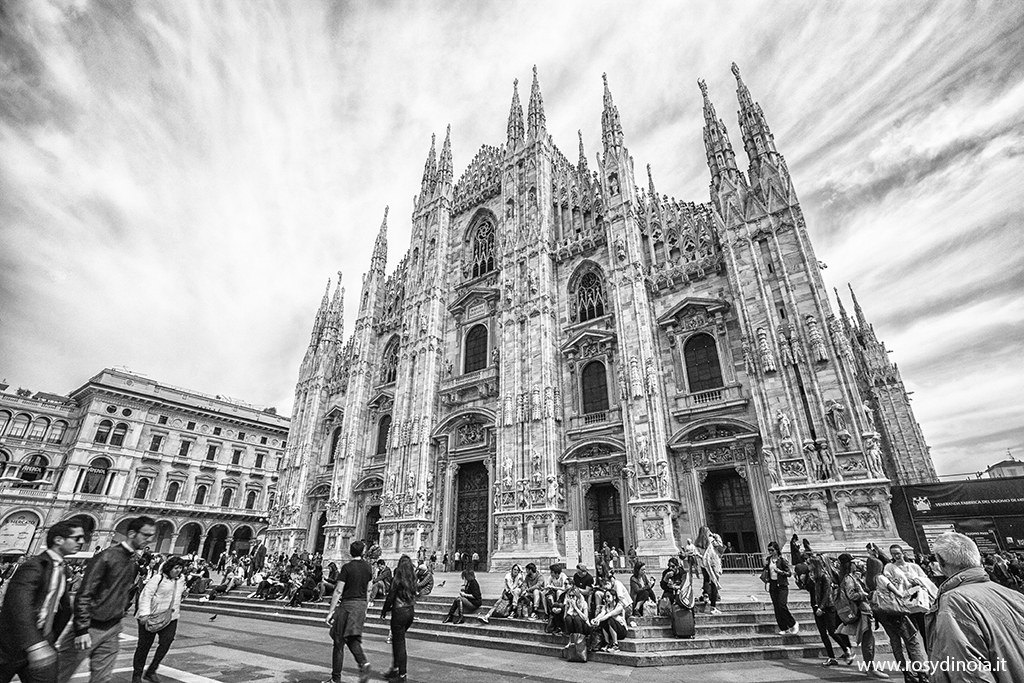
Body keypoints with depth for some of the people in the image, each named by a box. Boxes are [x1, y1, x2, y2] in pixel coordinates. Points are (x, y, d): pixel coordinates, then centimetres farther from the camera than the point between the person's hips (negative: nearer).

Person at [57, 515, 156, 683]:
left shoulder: (134, 563, 6)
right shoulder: (106, 557, -17)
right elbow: (83, 595, -17)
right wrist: (82, 630, -20)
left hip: (112, 631, 6)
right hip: (90, 629, -6)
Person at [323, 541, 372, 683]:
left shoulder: (347, 567, -12)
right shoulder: (367, 567, 6)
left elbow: (338, 591, -14)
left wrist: (331, 612, -10)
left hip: (347, 604, -5)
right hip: (361, 604, 5)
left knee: (339, 642, 8)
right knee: (353, 639, 16)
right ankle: (363, 663, -6)